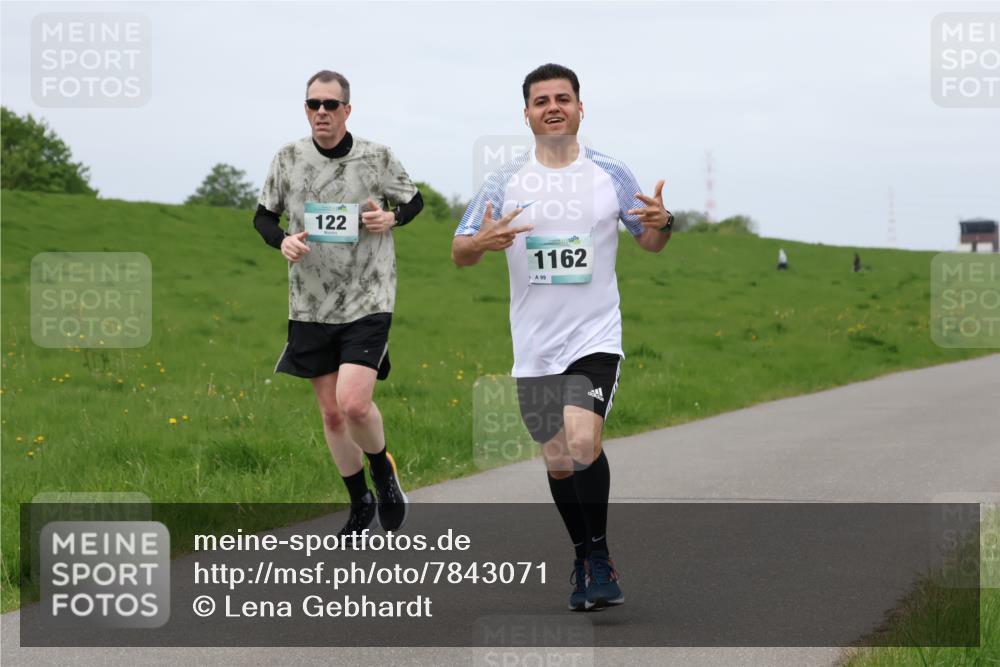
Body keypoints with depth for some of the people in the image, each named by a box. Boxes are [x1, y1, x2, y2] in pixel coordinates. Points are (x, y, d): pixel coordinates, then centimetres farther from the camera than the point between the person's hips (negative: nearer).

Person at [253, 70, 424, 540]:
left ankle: (384, 471, 12)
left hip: (367, 302, -3)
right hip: (311, 304, 3)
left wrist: (390, 218, -10)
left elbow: (414, 200, 12)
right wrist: (282, 241, -9)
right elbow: (263, 215, 12)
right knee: (331, 412, 9)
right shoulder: (289, 158, 1)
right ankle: (360, 504, 27)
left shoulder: (377, 158, -5)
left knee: (354, 402, -19)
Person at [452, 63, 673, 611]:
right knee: (557, 463, 9)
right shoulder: (505, 181, 3)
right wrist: (480, 243, -20)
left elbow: (649, 242, 13)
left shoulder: (610, 174, 2)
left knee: (583, 443, -22)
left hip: (596, 338, -2)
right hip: (534, 348, 2)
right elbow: (458, 252, 4)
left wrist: (660, 223, -11)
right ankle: (583, 559, 30)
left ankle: (600, 556, -4)